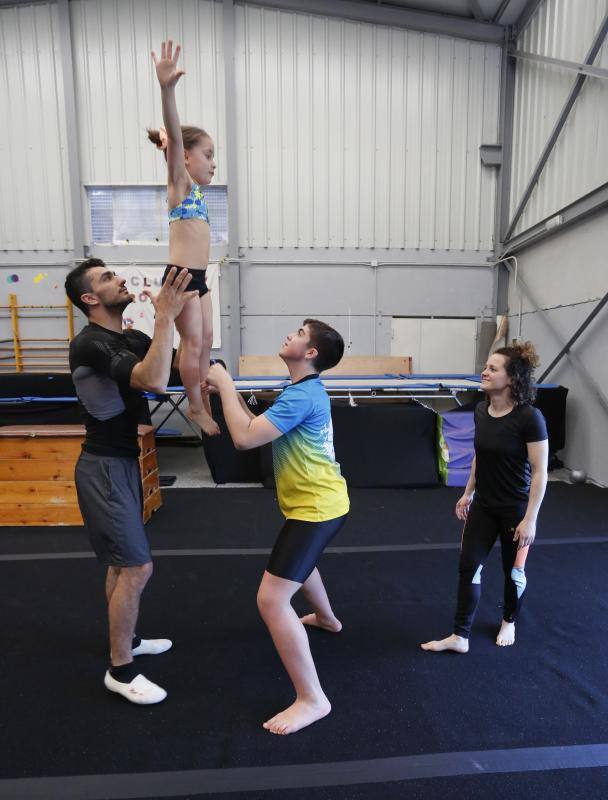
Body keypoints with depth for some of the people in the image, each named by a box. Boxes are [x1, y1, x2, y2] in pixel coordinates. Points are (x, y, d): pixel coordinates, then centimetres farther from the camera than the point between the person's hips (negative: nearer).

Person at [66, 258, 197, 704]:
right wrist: (166, 317, -31)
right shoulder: (91, 343, -20)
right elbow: (155, 381, -35)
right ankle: (120, 670, 17)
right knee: (137, 568, -3)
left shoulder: (132, 340, 8)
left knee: (122, 562, 21)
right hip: (105, 467, -9)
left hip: (124, 461, 9)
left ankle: (125, 640, 41)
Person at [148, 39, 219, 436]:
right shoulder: (179, 183, -5)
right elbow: (175, 137, -22)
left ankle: (203, 403, 21)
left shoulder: (195, 188, 18)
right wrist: (167, 89, -35)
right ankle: (196, 408, 8)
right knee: (193, 343, -4)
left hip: (198, 278, 9)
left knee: (205, 340, 11)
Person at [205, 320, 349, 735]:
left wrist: (225, 384, -16)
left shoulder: (301, 396, -22)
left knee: (272, 599, -10)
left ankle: (312, 699, 4)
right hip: (322, 501, 11)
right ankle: (327, 618, 61)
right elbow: (260, 429, 13)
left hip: (316, 507, -11)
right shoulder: (307, 390, 11)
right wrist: (230, 392, 3)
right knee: (300, 561, 36)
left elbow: (245, 438, -28)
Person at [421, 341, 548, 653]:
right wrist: (468, 493, 13)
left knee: (513, 570, 16)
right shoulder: (481, 411, -4)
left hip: (515, 509, -5)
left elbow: (540, 472, -17)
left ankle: (509, 622, 44)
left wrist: (530, 518, -16)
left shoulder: (529, 417, -22)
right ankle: (460, 637, 19)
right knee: (468, 566, 6)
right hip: (483, 506, 5)